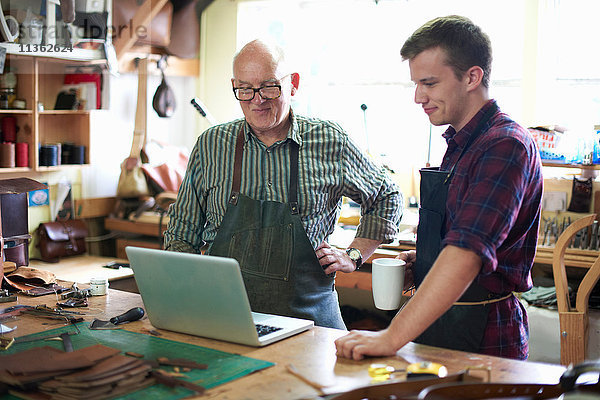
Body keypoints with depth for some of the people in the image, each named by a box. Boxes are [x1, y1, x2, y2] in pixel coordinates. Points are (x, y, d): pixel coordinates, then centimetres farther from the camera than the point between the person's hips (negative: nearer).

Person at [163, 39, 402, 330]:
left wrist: (353, 256, 9)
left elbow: (386, 197, 20)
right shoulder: (210, 145, 6)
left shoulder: (329, 141, 3)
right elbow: (182, 232, 15)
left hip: (307, 312, 0)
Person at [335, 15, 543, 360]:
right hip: (441, 325, 8)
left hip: (484, 339, -8)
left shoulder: (506, 146, -17)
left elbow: (468, 252, -29)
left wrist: (393, 337, -33)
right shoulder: (460, 145, 14)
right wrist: (422, 262, 4)